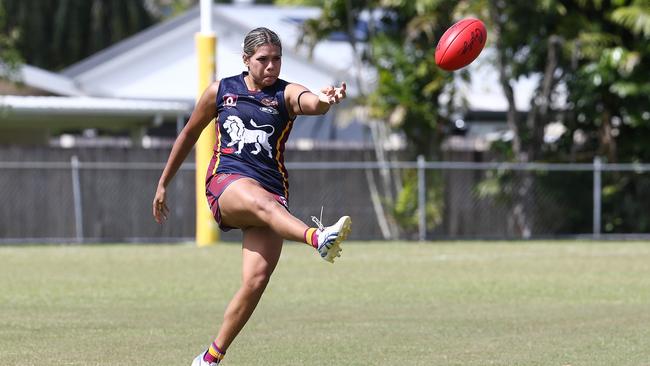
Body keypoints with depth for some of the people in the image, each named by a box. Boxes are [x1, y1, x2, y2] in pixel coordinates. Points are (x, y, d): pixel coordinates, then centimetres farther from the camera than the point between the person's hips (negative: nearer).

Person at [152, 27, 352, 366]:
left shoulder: (286, 94, 5)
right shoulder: (220, 91, 11)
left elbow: (309, 102, -20)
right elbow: (189, 134, 24)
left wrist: (323, 101, -45)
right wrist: (163, 183, 27)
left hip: (272, 191, 1)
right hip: (226, 182, -1)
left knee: (257, 279, -14)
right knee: (263, 201, -38)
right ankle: (319, 238, -68)